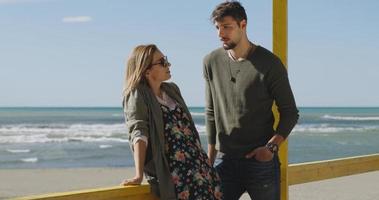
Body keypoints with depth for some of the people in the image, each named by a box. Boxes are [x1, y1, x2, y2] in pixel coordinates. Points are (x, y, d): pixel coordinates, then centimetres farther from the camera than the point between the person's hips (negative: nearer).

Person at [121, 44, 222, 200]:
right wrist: (139, 175, -25)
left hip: (198, 162, 6)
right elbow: (139, 133, -15)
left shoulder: (172, 90, 19)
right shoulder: (137, 95, -2)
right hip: (170, 170, -6)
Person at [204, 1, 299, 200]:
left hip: (261, 159, -3)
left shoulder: (269, 63, -6)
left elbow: (290, 112, -1)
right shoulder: (211, 62, 5)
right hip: (225, 160, 3)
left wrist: (272, 146, -15)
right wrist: (210, 158, 12)